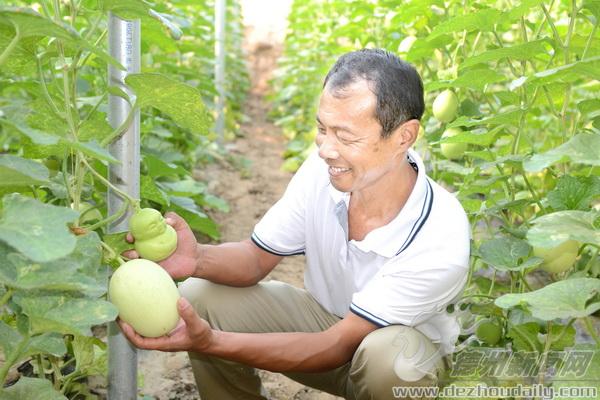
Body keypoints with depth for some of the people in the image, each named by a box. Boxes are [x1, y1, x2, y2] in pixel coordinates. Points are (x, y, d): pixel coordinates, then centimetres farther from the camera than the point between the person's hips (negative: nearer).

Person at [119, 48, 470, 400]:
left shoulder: (440, 242, -33)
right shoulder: (324, 171, -22)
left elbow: (337, 346, -31)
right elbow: (257, 258, -8)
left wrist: (210, 342, -42)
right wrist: (199, 259, -32)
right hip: (325, 316, 4)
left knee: (388, 354, -38)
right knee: (200, 298, -15)